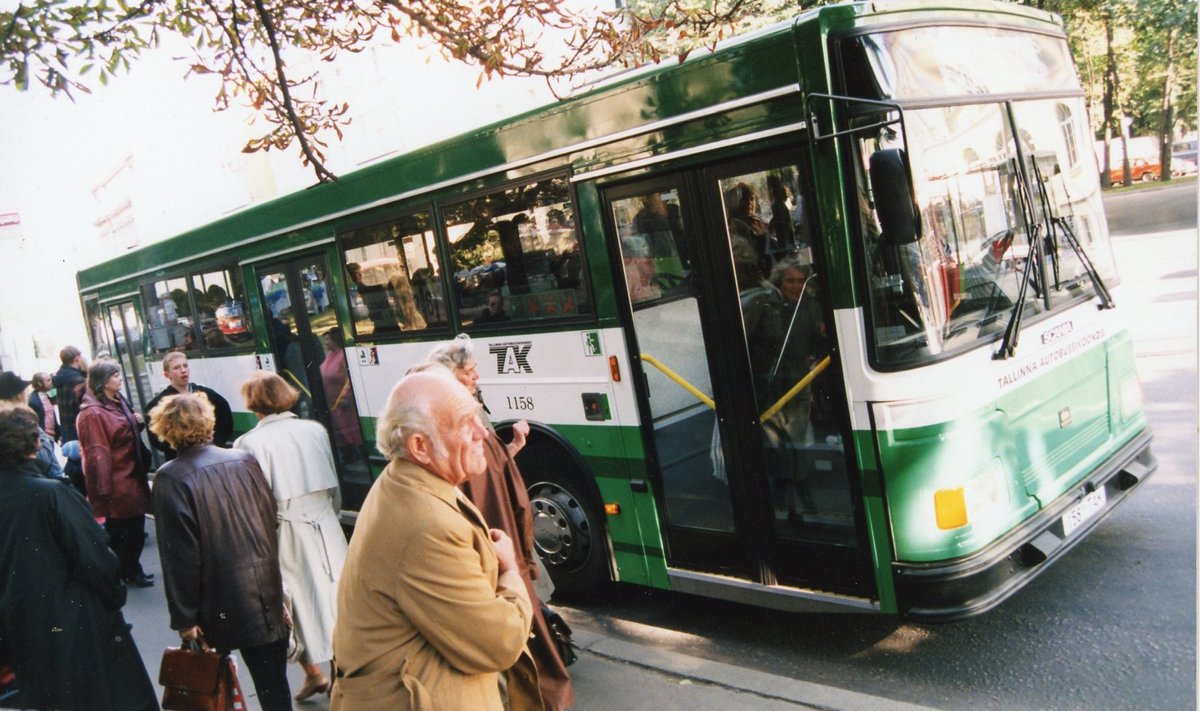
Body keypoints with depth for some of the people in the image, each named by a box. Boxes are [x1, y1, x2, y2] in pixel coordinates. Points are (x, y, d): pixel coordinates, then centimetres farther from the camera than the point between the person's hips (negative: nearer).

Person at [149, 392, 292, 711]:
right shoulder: (245, 459, 3)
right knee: (275, 681, 10)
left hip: (225, 605, -3)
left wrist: (184, 617, -5)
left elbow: (179, 555, -11)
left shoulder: (171, 478, -10)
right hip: (270, 589, 3)